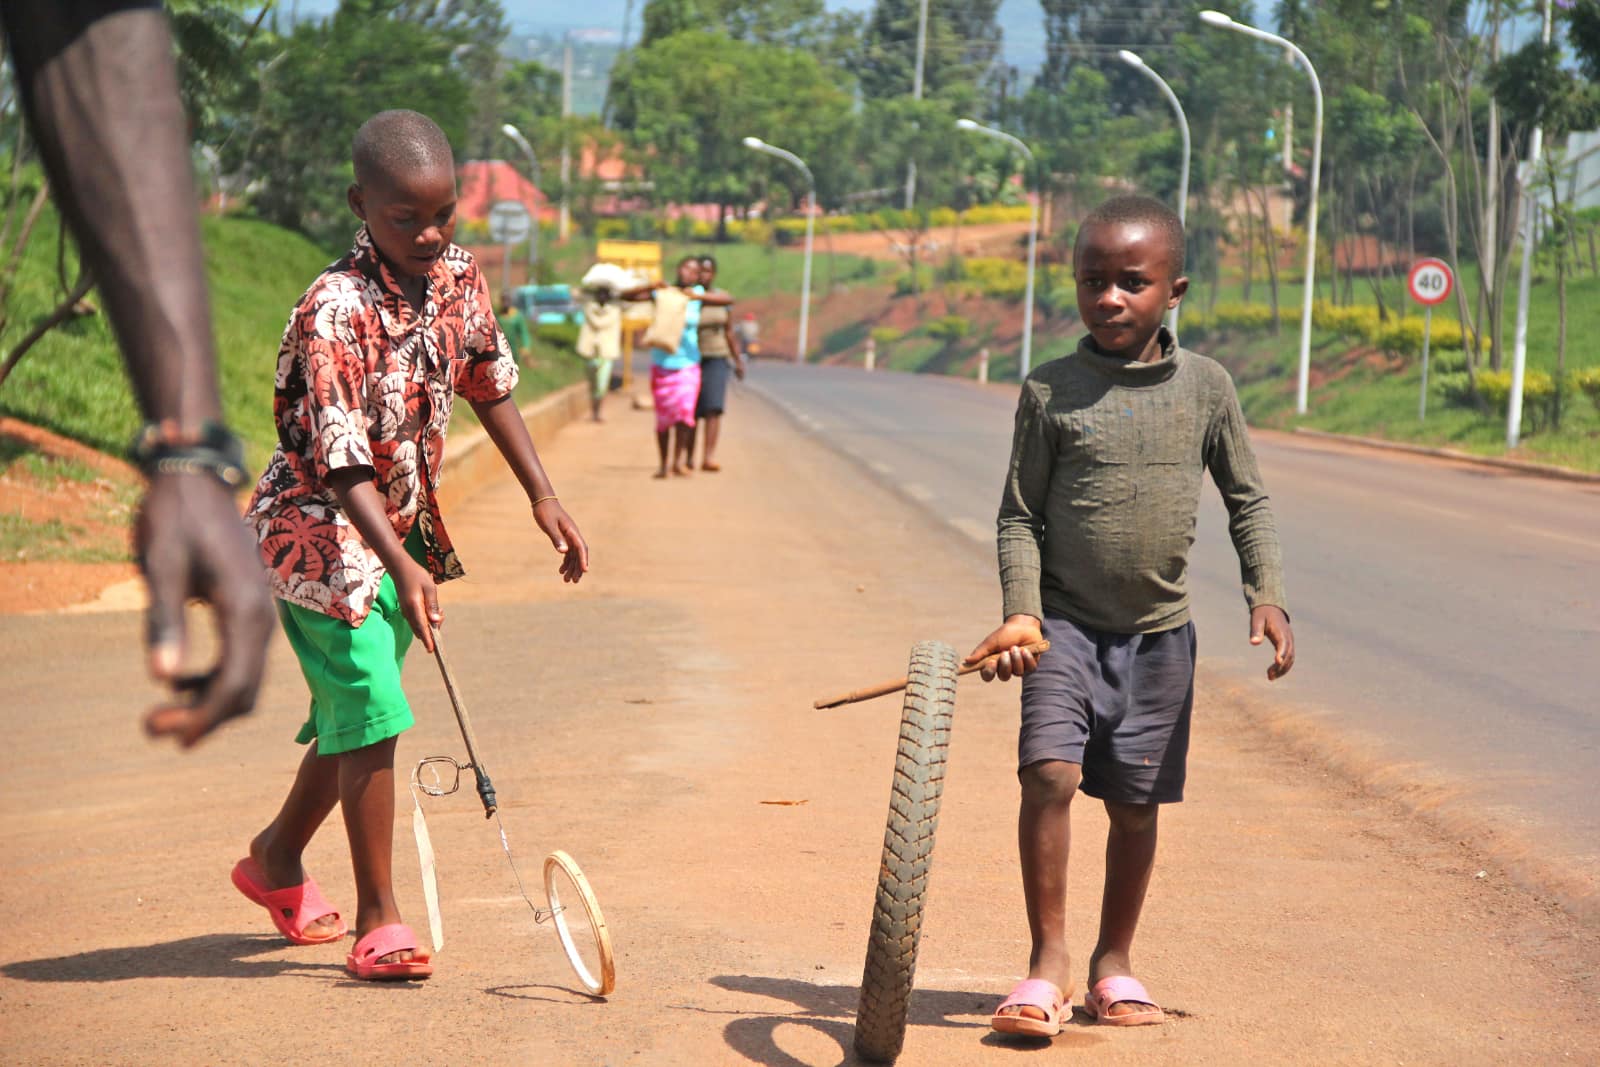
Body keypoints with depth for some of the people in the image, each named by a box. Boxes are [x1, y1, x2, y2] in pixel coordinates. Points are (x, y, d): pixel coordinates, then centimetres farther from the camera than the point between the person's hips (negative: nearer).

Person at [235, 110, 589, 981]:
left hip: (403, 525, 8)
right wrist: (403, 569, -38)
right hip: (322, 530, -8)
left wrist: (542, 498, 11)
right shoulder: (335, 312, -26)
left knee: (353, 714, 17)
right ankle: (378, 922, -6)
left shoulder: (459, 277, -3)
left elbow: (489, 386, 13)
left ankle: (277, 859, 39)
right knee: (372, 714, -14)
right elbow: (342, 461, -29)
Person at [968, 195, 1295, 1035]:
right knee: (1049, 772, -19)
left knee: (1135, 802, 8)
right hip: (1066, 624, -2)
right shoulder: (1050, 392, -4)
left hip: (1160, 632, 2)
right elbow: (1019, 513, -1)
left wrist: (1266, 594, -2)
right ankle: (1047, 960, -8)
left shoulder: (1206, 387, 1)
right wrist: (1022, 612, -13)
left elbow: (1247, 499, 10)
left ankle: (1113, 961, 26)